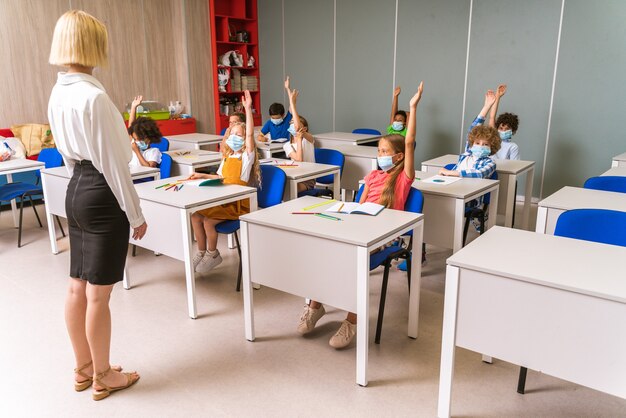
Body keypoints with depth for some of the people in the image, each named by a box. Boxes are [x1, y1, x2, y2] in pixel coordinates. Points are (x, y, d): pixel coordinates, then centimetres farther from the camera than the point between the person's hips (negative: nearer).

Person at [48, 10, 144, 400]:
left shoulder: (59, 93, 9)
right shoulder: (94, 96, -19)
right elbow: (114, 162, -17)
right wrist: (136, 214, -10)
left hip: (76, 191, 9)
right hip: (102, 196, -9)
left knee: (78, 287, 17)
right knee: (98, 294, 3)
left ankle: (84, 368, 33)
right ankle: (103, 376, 20)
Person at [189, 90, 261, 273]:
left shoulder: (247, 156, -6)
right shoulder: (227, 157, 16)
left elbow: (250, 134, -20)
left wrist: (248, 109, -27)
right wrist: (202, 176, 14)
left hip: (238, 203, -7)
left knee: (208, 220, -22)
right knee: (195, 215, -10)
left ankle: (212, 254, 1)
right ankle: (201, 252, 6)